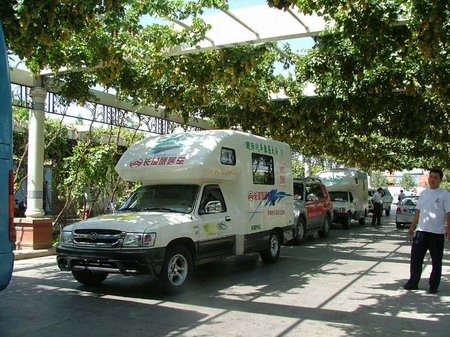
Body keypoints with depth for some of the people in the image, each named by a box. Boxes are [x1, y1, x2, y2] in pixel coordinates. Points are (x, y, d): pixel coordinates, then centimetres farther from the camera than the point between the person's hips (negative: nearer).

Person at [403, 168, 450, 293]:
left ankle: (434, 285, 16)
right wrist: (413, 226, 16)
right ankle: (413, 282, 16)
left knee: (436, 262, 5)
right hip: (421, 231, 5)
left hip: (437, 232, -4)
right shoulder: (424, 193, 12)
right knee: (415, 258, 6)